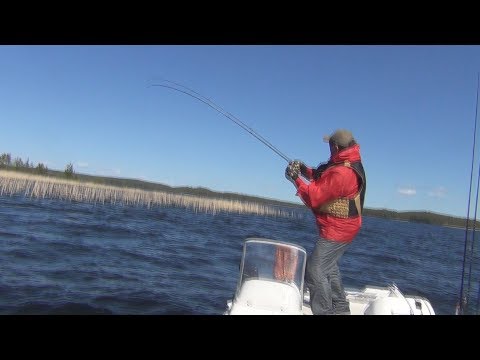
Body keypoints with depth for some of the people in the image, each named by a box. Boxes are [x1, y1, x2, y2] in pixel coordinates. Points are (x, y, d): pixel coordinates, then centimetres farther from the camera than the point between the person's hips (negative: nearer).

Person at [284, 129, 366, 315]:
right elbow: (322, 179, 16)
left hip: (336, 230, -11)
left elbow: (314, 198, -24)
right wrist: (305, 169, 2)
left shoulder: (341, 173, -27)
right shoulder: (349, 164, 7)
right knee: (329, 268, 24)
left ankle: (324, 312, 2)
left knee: (315, 271, -6)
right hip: (342, 228, 11)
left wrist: (296, 178, -13)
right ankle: (340, 308, 37)